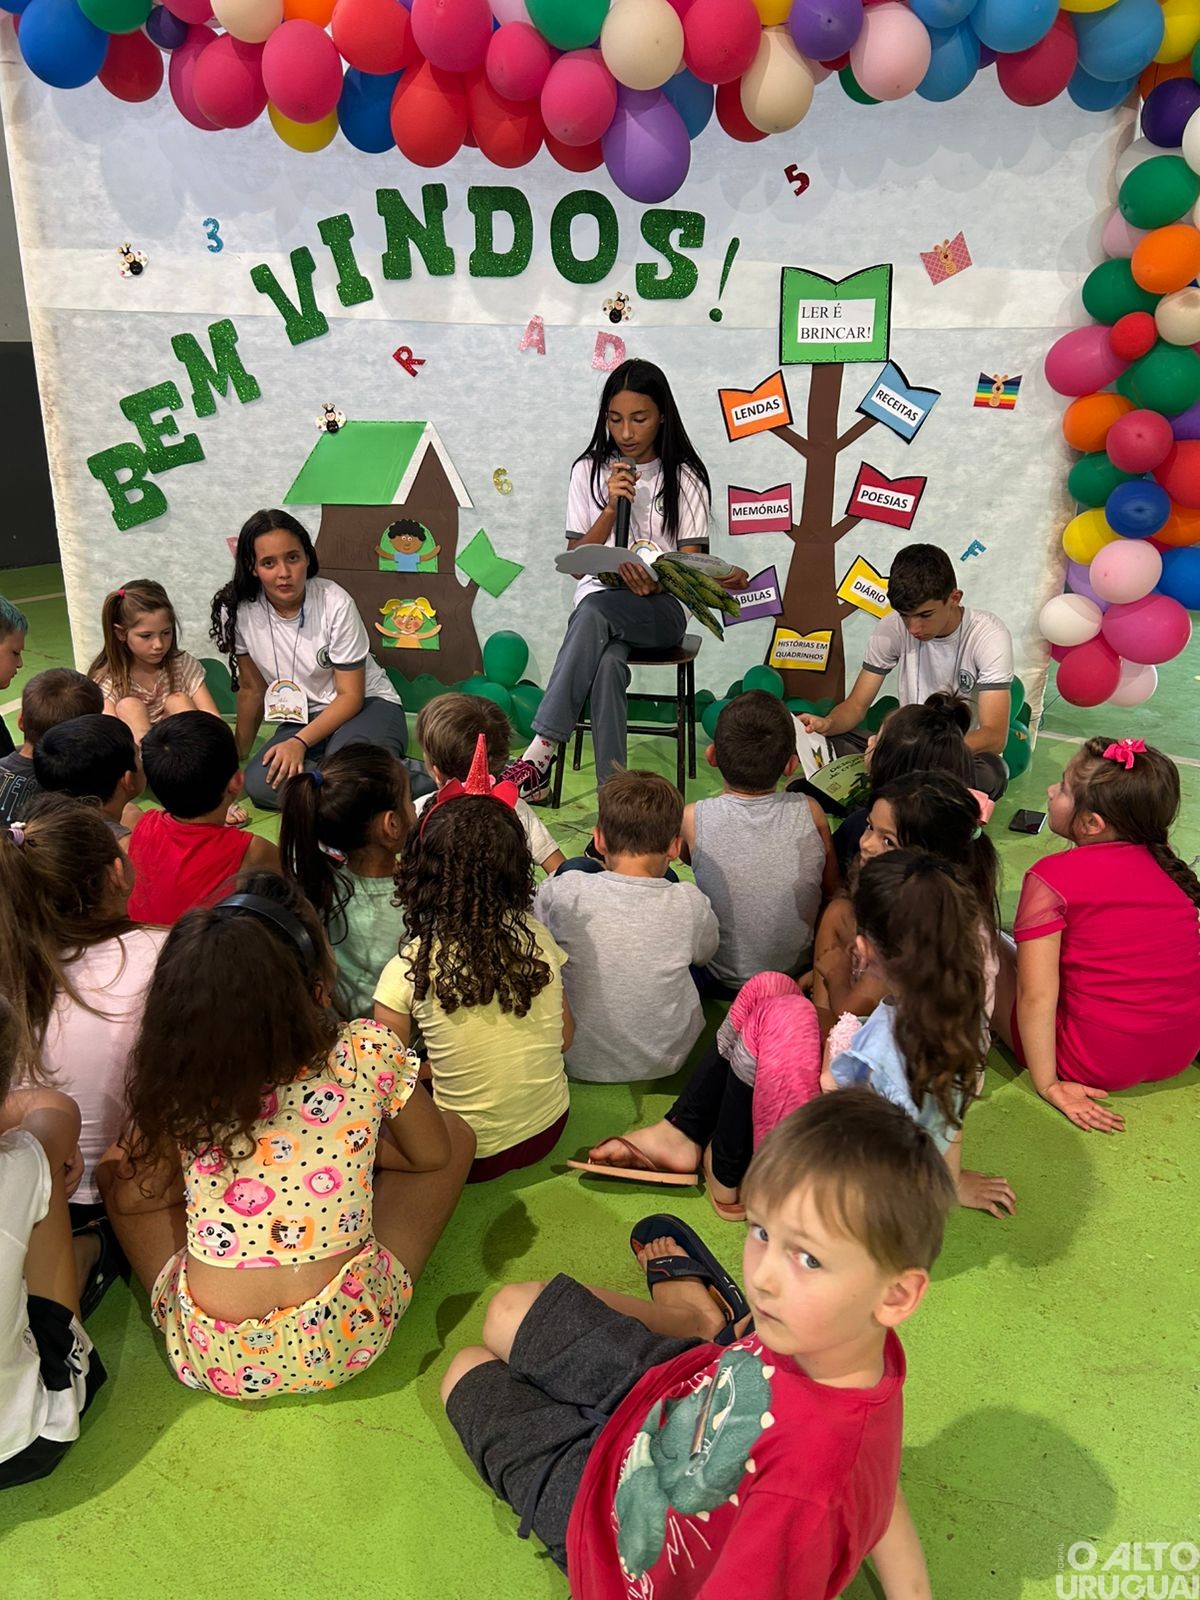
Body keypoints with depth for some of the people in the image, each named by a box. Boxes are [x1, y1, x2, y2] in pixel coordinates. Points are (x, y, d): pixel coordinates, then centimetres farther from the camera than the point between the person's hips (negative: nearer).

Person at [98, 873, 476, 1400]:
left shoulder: (170, 1078, -12)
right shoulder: (367, 1052, -16)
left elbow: (131, 1196, 5)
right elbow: (434, 1154, 2)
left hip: (211, 1358, 1)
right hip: (345, 1341, -1)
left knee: (117, 1163, 20)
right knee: (457, 1136, 14)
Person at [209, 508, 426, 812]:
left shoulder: (335, 603, -17)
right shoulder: (236, 611, -8)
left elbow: (351, 695, -13)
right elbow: (252, 688, 7)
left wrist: (300, 742, -24)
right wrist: (239, 753, 11)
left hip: (366, 705, -4)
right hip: (302, 717, 4)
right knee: (260, 784, -27)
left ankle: (428, 779, -15)